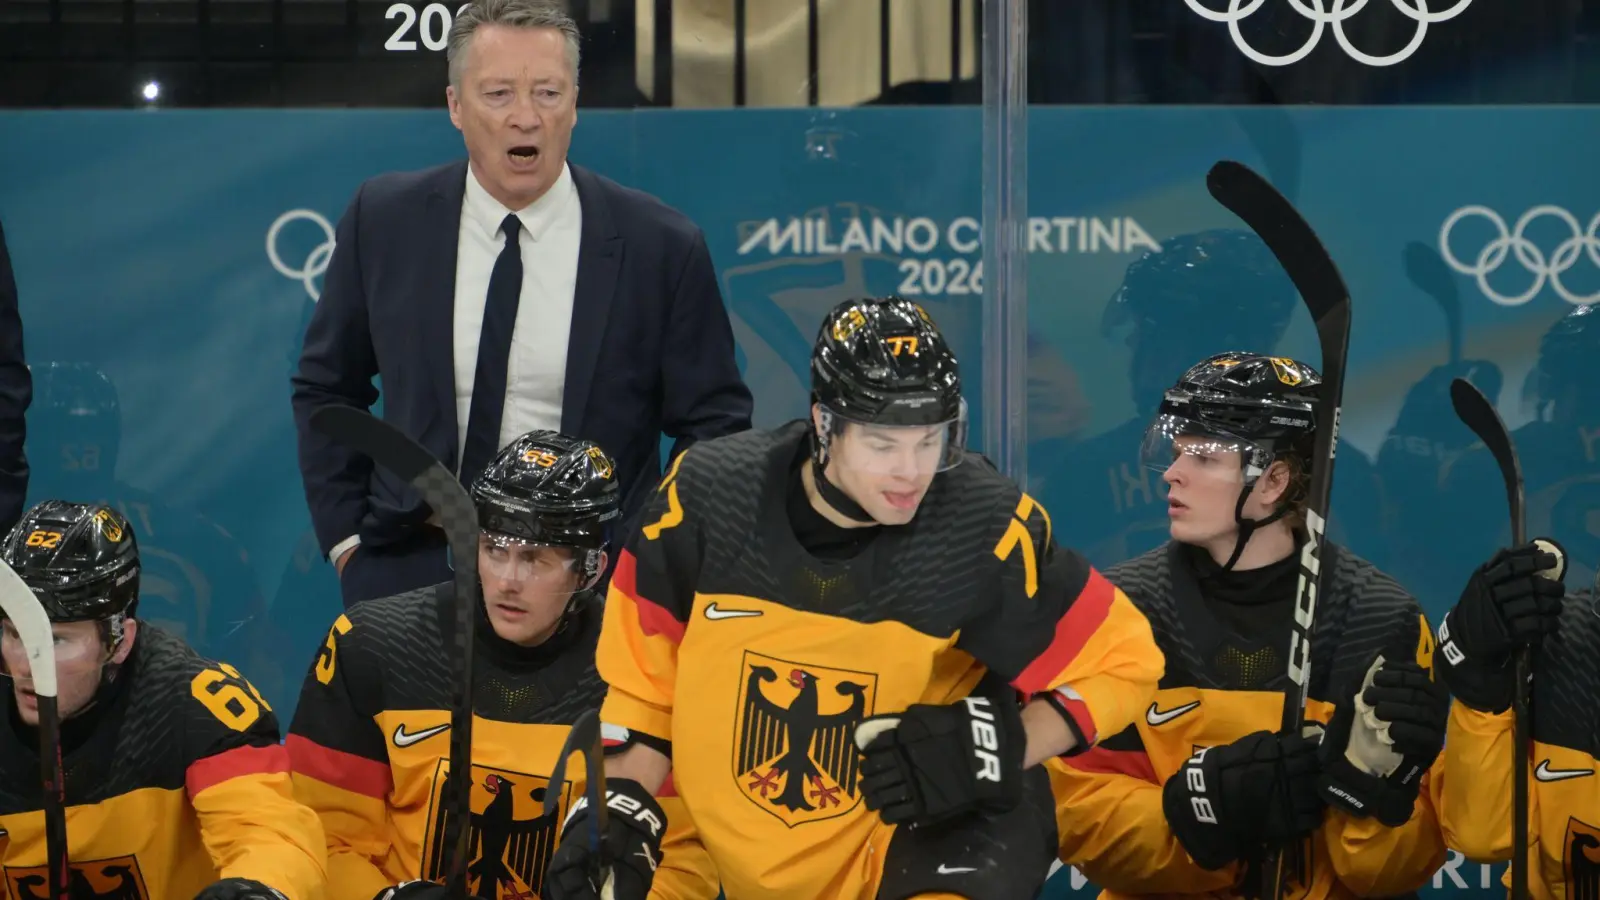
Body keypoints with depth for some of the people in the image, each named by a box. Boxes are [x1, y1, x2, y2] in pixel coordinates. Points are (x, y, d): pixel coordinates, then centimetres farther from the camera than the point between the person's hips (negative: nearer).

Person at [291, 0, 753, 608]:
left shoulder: (661, 247, -7)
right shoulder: (384, 220, -2)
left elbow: (715, 426, 0)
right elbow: (326, 387, 10)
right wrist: (345, 535, 3)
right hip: (410, 574, 1)